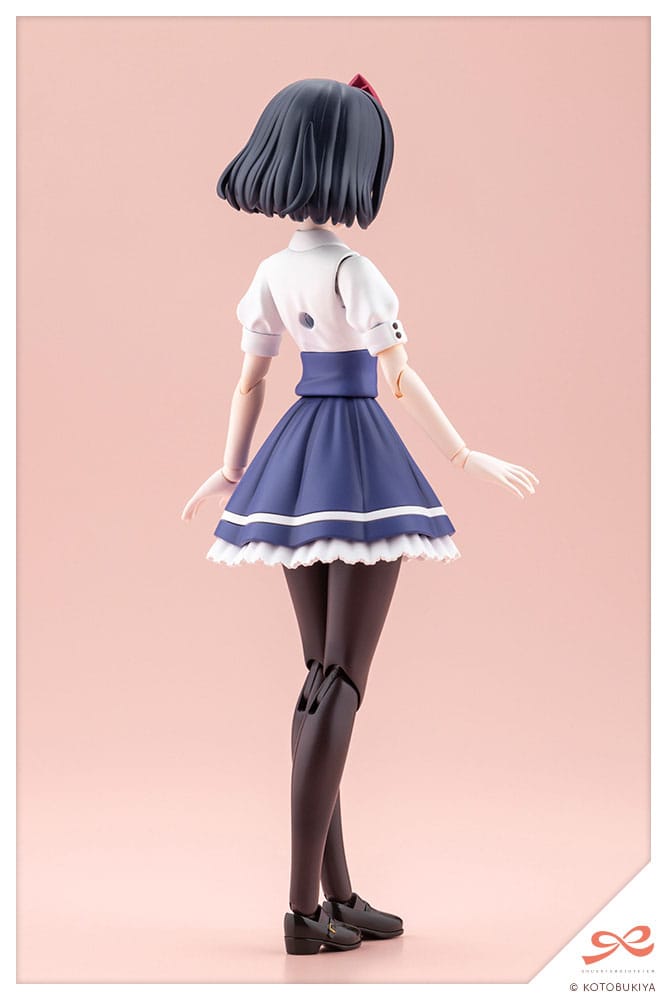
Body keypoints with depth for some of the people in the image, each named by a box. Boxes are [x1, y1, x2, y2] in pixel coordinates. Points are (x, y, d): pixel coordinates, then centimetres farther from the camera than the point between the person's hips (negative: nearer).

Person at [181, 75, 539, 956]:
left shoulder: (273, 272, 6)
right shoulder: (354, 270, -15)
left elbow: (250, 379, 12)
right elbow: (403, 381, -12)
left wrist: (231, 474, 23)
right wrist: (469, 459, -2)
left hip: (293, 470, 8)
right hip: (360, 464, -7)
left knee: (324, 676, 12)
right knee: (342, 681, -4)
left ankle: (339, 893, 19)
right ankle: (304, 906, -3)